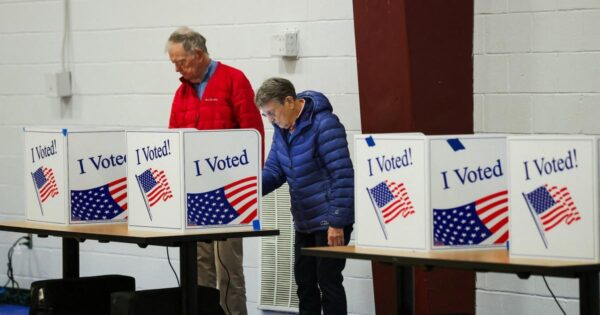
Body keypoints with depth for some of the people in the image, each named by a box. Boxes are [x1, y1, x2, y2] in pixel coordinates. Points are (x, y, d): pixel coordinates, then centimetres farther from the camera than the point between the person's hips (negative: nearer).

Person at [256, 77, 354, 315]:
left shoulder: (324, 125, -19)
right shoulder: (282, 128, 7)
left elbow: (342, 176, -20)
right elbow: (274, 170, 10)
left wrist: (337, 222, -21)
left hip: (330, 222, -8)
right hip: (305, 221, 8)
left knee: (328, 280, -5)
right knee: (304, 281, 11)